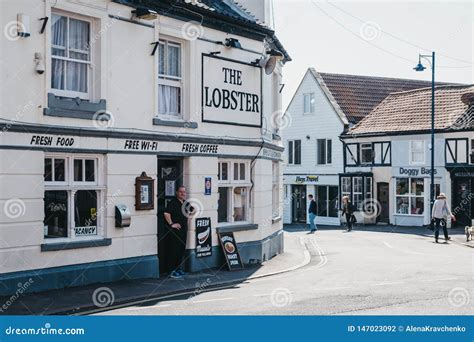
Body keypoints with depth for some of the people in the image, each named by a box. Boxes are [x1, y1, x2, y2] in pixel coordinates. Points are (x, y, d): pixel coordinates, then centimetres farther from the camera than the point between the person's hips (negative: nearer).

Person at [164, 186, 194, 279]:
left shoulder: (186, 203, 14)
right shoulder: (173, 202, -12)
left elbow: (193, 209, 33)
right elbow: (166, 213, -24)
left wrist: (190, 213, 15)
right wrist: (171, 224, -21)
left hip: (184, 229, 8)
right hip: (175, 230, -8)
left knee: (182, 250, 12)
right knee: (174, 250, -6)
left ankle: (179, 268, 23)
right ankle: (173, 271, -1)